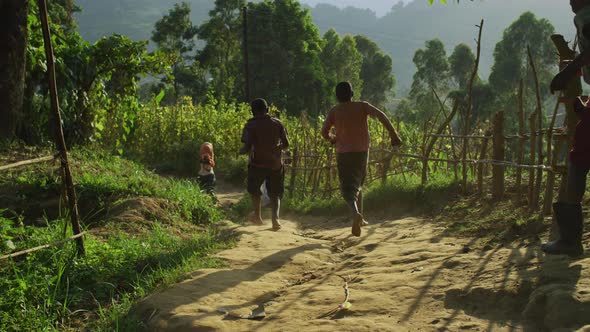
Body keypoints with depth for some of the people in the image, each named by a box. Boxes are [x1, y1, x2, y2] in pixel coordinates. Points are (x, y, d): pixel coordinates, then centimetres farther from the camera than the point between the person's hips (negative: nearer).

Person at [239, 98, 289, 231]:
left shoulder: (250, 125, -8)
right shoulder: (277, 123, 3)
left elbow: (247, 147, -15)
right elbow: (286, 144, 4)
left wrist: (240, 151, 7)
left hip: (258, 164, -2)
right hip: (276, 164, 2)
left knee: (254, 190, 23)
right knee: (275, 194, 12)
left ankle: (257, 216, 29)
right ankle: (275, 218, -8)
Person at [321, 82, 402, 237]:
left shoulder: (335, 111, 1)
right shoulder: (362, 106, 3)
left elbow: (324, 132, -4)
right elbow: (381, 115, -11)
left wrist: (333, 138, 18)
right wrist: (393, 134, -12)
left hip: (344, 154, -2)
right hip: (362, 152, 2)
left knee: (348, 188, -6)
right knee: (357, 184, 23)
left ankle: (355, 213, -34)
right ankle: (360, 217, 23)